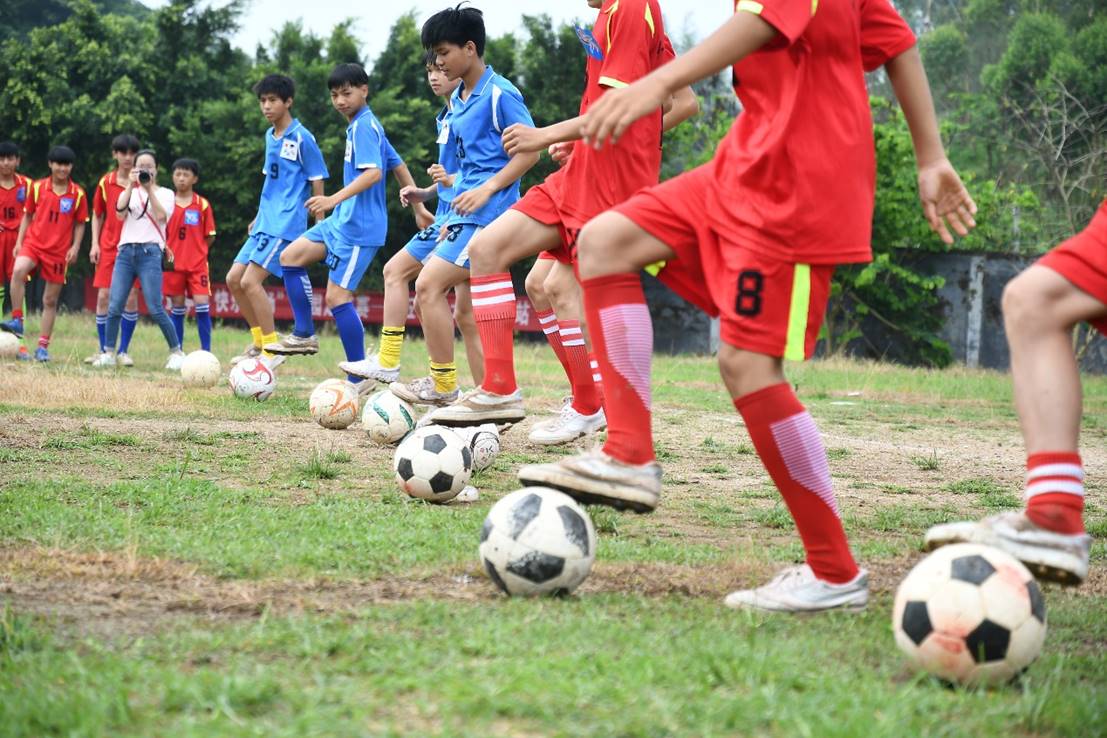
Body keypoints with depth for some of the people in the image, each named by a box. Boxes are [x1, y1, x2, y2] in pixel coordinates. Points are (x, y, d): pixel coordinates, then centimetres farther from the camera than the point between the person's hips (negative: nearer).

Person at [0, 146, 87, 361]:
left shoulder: (78, 194, 1)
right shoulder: (37, 187, 3)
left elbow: (80, 224, 7)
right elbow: (27, 215, 11)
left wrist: (75, 247, -5)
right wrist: (19, 241, 3)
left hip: (59, 252, 0)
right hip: (34, 243, 0)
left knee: (50, 301, 4)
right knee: (18, 271, -32)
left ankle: (43, 347, 14)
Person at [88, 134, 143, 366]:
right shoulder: (106, 182, 5)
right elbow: (97, 216, 13)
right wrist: (95, 243, 2)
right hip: (109, 247, 2)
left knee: (131, 297, -6)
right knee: (104, 296, -2)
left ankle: (123, 351, 3)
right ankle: (103, 350, 7)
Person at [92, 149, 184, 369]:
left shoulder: (165, 193, 11)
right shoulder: (129, 192, 18)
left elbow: (161, 216, -9)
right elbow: (120, 212, -2)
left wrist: (150, 188, -8)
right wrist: (131, 185, -7)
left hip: (150, 252, -3)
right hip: (125, 251, 3)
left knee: (155, 309, -11)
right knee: (114, 306, -6)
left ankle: (177, 352, 1)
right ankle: (108, 354, 2)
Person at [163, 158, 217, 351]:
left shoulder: (202, 204, 0)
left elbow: (210, 236, 4)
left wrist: (196, 251, 2)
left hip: (197, 264, -2)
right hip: (173, 263, 2)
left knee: (202, 304, -10)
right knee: (177, 306, 5)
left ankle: (206, 351, -6)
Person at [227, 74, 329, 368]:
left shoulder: (302, 137, -10)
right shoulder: (270, 136, 14)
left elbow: (317, 182, -8)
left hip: (286, 223, -9)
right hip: (265, 222, 9)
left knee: (250, 281, -17)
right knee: (234, 279, 6)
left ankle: (272, 350, -8)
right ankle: (259, 341, 18)